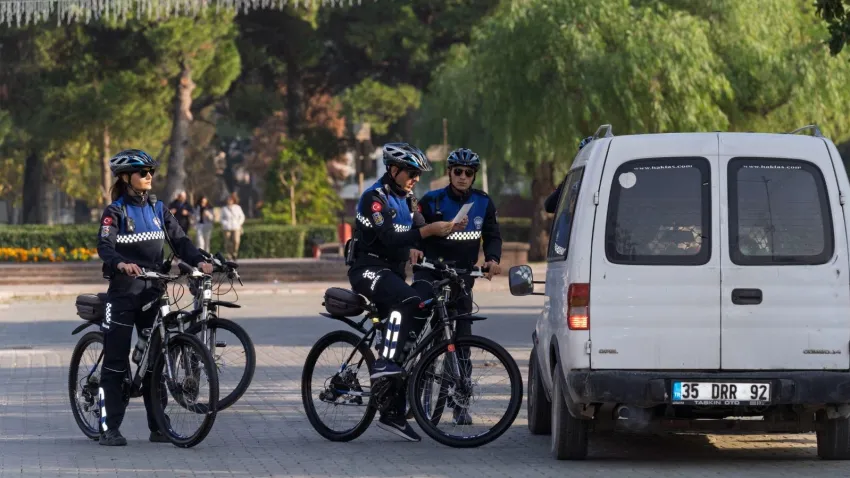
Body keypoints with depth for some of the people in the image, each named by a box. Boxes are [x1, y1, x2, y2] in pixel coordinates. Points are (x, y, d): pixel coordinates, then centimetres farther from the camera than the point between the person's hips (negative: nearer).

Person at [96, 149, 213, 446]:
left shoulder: (157, 209, 11)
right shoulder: (115, 212, -4)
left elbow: (179, 240, 5)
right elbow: (105, 246, -18)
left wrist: (198, 261, -14)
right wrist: (121, 264, -38)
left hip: (152, 292, 5)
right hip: (123, 291, -5)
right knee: (116, 361, -3)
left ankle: (158, 427, 11)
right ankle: (109, 428, 0)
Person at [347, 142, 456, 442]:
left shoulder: (406, 200, 14)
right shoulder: (375, 198, -13)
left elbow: (418, 235, 6)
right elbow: (391, 238, -25)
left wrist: (446, 230, -13)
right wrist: (429, 230, -31)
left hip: (392, 271, 8)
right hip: (368, 270, -8)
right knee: (406, 299, -36)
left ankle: (393, 414, 7)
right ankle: (384, 363, -35)